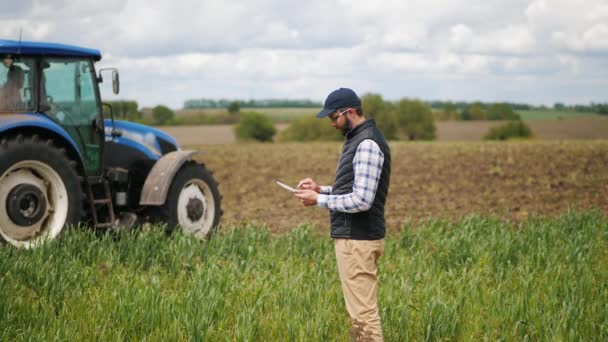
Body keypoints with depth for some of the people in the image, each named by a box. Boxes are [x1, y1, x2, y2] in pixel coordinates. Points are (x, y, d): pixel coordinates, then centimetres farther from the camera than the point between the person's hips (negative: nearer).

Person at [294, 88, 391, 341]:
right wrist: (321, 189, 10)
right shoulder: (357, 139, 15)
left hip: (357, 240, -11)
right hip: (354, 236, 11)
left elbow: (362, 200, -23)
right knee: (361, 308, 12)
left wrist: (319, 201, -14)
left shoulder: (368, 144, -17)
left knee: (363, 311, -8)